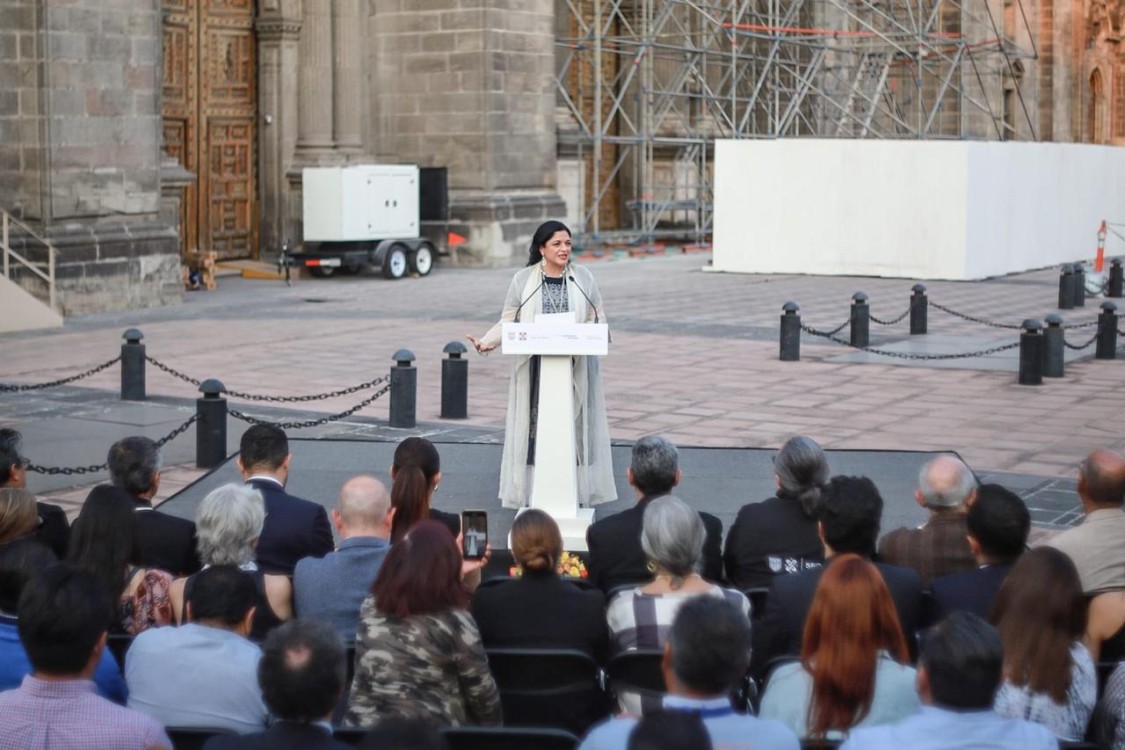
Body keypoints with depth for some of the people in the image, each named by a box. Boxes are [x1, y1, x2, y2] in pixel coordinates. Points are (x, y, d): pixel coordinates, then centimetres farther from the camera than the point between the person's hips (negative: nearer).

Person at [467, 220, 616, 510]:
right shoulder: (523, 280, 3)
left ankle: (576, 490, 5)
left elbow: (597, 319, 7)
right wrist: (487, 341, -14)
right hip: (534, 366, -1)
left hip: (574, 367, 1)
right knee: (536, 427, -2)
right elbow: (508, 321, 3)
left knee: (574, 425, 0)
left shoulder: (583, 278, 6)